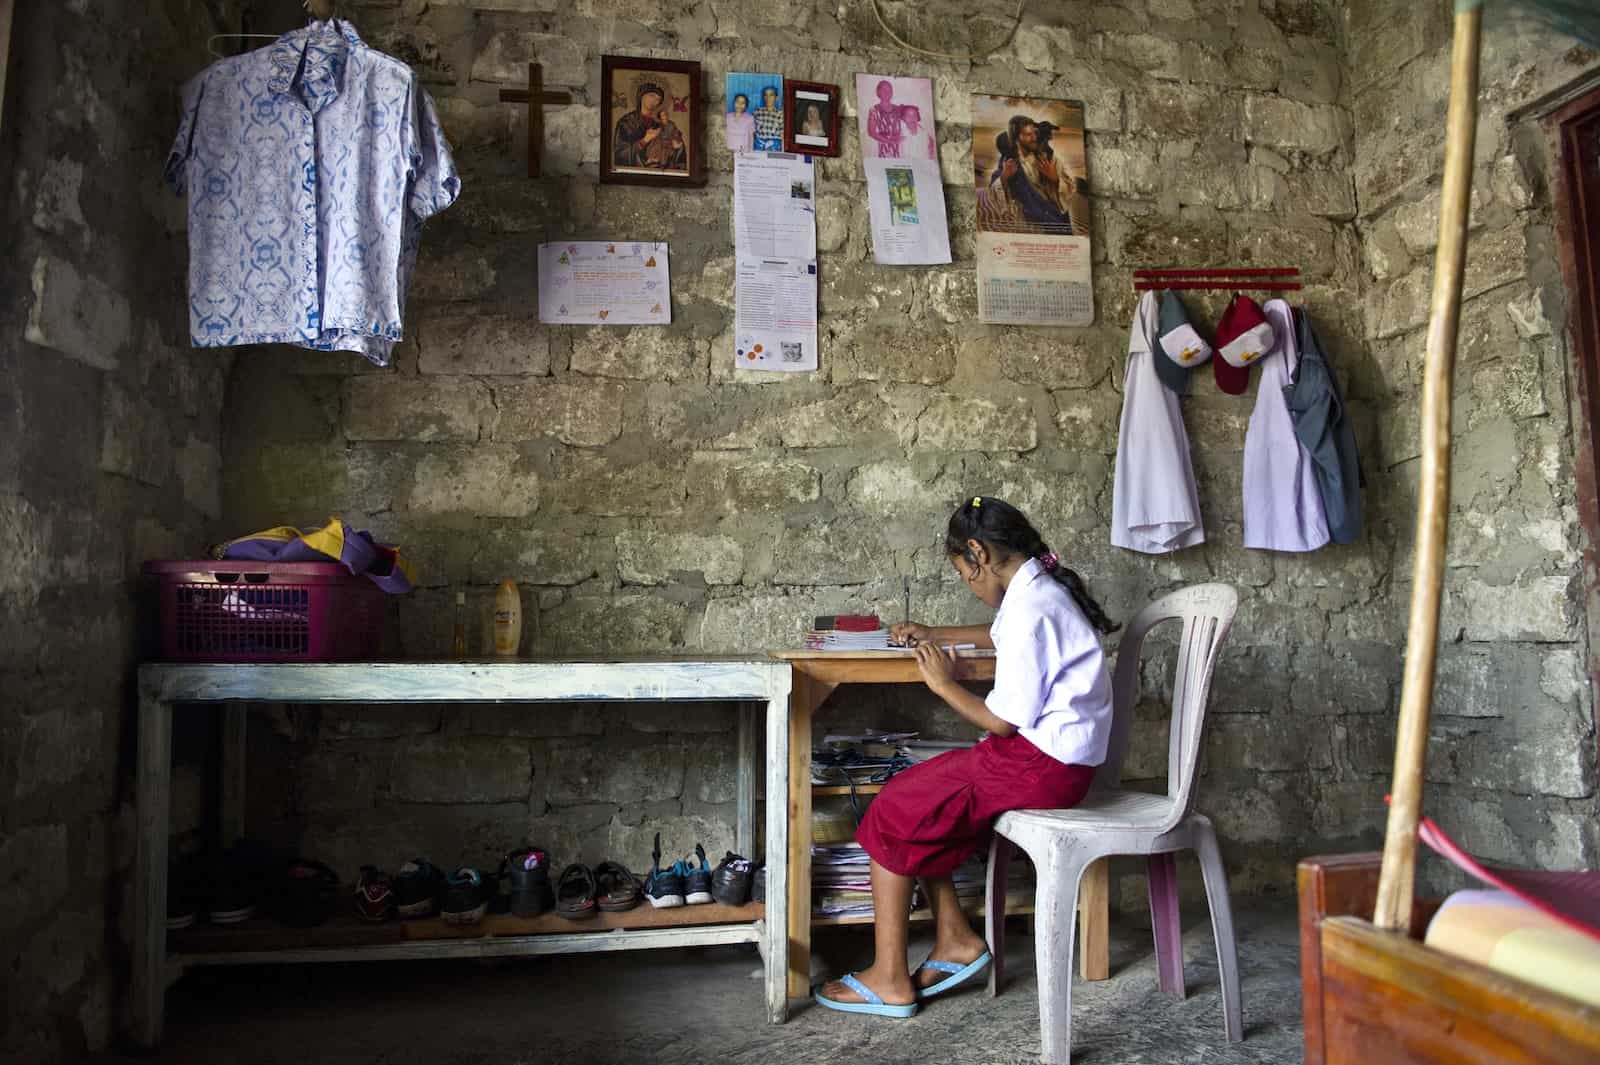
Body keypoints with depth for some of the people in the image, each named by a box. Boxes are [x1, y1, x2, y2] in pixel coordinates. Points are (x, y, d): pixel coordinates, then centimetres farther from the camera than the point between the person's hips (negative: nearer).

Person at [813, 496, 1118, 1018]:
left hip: (1041, 764, -10)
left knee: (893, 813, -5)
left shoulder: (1029, 609, -20)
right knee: (916, 800, 11)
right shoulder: (1041, 589, 11)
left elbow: (1002, 720, -19)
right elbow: (1001, 635, 36)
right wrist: (933, 634, 34)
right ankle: (954, 940, 12)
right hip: (1055, 757, 10)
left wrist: (944, 684, -5)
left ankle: (889, 980, 1)